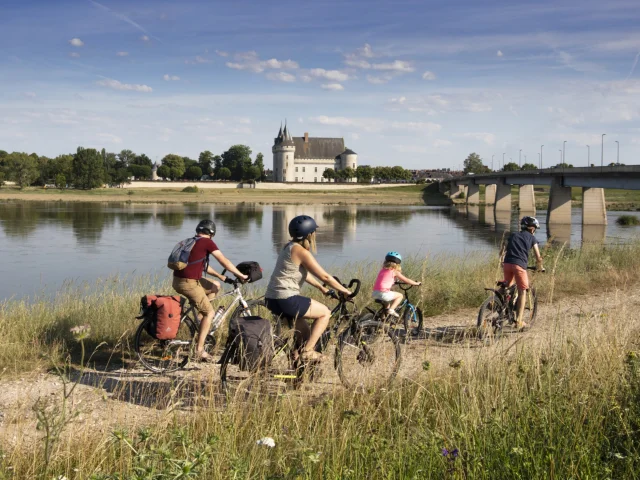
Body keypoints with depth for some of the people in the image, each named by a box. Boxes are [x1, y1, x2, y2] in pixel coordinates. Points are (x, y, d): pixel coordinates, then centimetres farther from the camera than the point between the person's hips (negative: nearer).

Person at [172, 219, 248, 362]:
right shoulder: (207, 242, -6)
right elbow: (224, 261, -6)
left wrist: (220, 276, 30)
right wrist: (240, 275, 3)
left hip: (178, 280, 9)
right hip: (188, 283, -9)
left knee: (215, 286, 23)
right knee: (210, 313, 2)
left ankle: (201, 316, 19)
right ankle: (199, 350, -1)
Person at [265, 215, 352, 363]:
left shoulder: (290, 247, 15)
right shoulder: (301, 251, -13)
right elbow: (325, 276, -11)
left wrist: (321, 288, 31)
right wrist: (345, 291, 0)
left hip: (272, 299, 10)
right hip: (286, 300, -10)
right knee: (325, 313, 5)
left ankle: (298, 351, 33)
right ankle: (307, 351, 2)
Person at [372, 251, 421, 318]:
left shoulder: (382, 270, 19)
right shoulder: (395, 272, 3)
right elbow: (406, 280, 8)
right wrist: (416, 283, 20)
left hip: (375, 294, 7)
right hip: (383, 293, -7)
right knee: (400, 295, 13)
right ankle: (391, 310, -1)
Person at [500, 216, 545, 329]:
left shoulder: (513, 235, 24)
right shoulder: (532, 238, 13)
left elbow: (503, 251, 21)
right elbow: (538, 256, 10)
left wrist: (502, 262, 36)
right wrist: (540, 267, 27)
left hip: (507, 264, 4)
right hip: (520, 265, -4)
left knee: (507, 287, 22)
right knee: (522, 291, 5)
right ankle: (519, 321, -1)